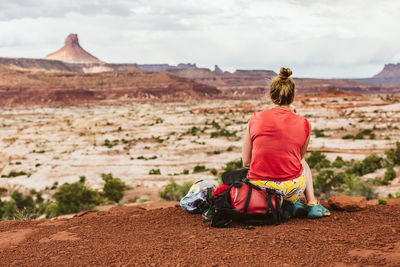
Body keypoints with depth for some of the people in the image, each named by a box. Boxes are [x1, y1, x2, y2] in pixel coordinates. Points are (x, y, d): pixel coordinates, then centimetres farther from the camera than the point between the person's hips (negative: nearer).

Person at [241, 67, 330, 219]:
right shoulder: (303, 124, -3)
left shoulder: (255, 119, -3)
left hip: (258, 187, 0)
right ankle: (311, 203, 23)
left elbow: (246, 162, 3)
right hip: (291, 189, 0)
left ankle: (296, 203, 13)